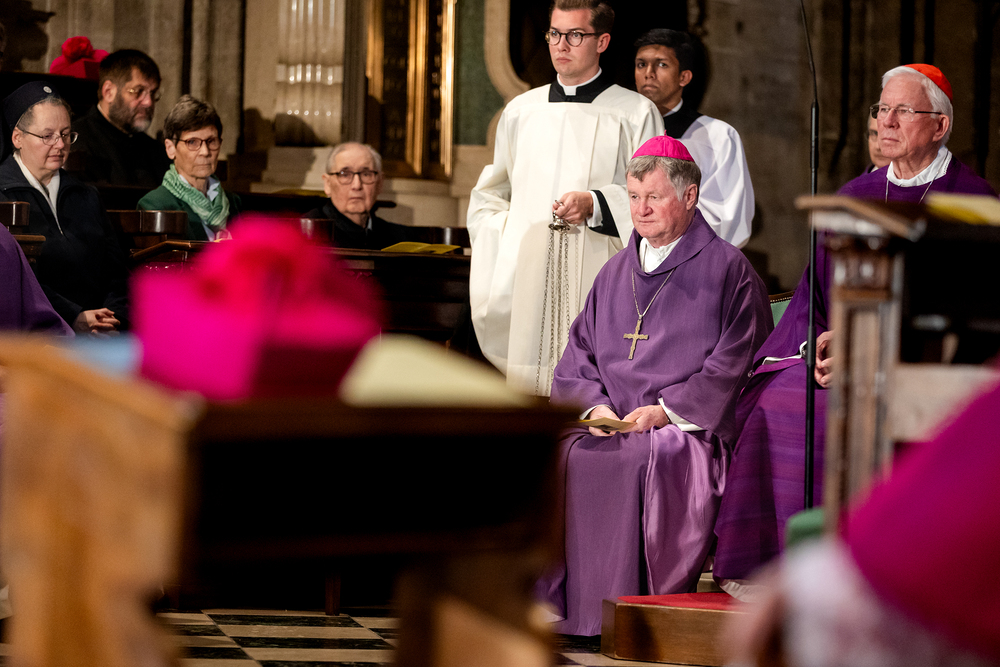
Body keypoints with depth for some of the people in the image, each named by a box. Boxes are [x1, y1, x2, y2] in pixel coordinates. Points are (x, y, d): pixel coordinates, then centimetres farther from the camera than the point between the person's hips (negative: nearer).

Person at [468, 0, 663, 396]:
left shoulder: (636, 114, 7)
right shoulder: (520, 111, 19)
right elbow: (488, 196, 27)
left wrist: (595, 205, -14)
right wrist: (505, 238, 9)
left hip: (597, 278, -3)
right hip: (524, 284, 3)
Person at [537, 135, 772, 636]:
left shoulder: (727, 269, 5)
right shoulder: (616, 272, 23)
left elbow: (734, 366, -4)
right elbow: (579, 352, 20)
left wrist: (666, 410, -12)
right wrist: (595, 405, -1)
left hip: (688, 432, -5)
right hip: (611, 425, 5)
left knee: (635, 465, -36)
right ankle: (556, 607, -20)